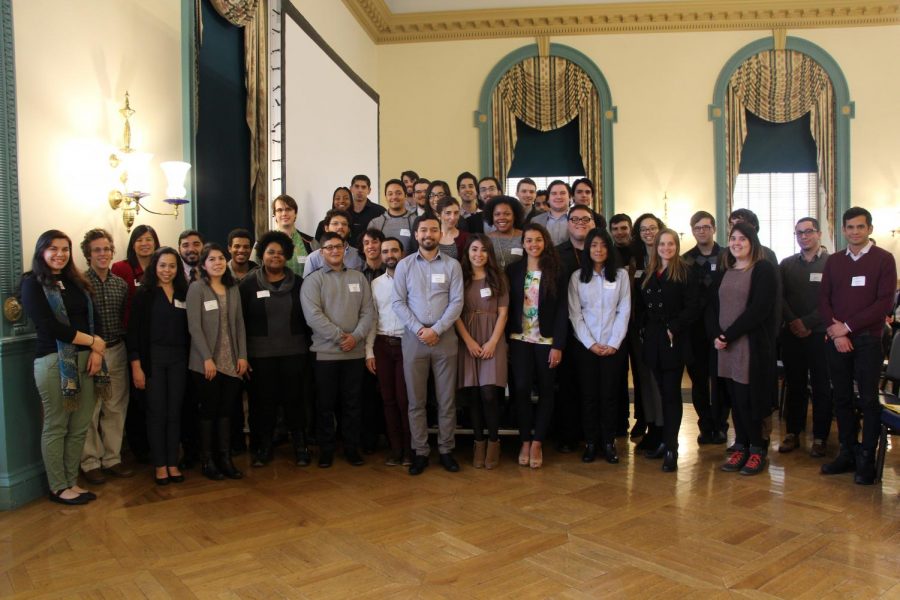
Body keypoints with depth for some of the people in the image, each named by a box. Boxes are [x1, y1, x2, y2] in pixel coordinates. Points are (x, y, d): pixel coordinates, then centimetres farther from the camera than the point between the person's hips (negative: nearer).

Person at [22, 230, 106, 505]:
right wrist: (93, 342, -9)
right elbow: (49, 326, -11)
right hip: (53, 361, -5)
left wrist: (97, 352, -6)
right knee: (55, 427, 2)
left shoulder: (76, 283, 16)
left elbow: (94, 318, 10)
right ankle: (58, 487, 13)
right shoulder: (33, 283, -1)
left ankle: (71, 481, 19)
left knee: (80, 426, 7)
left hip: (84, 359, 6)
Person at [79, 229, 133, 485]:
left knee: (116, 408, 10)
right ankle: (90, 462, 14)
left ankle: (112, 458, 22)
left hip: (117, 351, 5)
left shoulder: (121, 284, 9)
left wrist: (123, 345, 9)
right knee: (90, 410, 1)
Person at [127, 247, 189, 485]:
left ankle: (173, 463, 17)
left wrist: (190, 360, 2)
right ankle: (160, 465, 15)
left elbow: (188, 329, 8)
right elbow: (134, 332, -6)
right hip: (152, 358, -3)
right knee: (156, 412, 4)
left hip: (178, 359, 3)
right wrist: (136, 366, -10)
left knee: (174, 412, 8)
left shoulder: (184, 294, 7)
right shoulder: (144, 294, -2)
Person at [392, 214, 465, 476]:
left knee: (447, 399, 5)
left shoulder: (452, 265, 3)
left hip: (445, 338, 0)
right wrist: (418, 329, -12)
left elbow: (457, 302, -3)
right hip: (413, 338, 0)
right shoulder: (404, 265, 4)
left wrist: (436, 330, -13)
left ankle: (446, 450, 17)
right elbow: (397, 302, -1)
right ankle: (420, 451, 15)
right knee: (416, 399, 5)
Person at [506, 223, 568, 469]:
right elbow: (508, 307, 4)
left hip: (547, 340, 0)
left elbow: (562, 310, -3)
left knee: (545, 391, 4)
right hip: (520, 340, 1)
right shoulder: (513, 270, 5)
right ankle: (525, 441, 9)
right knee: (521, 388, -7)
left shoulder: (558, 271, 0)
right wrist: (506, 340, -3)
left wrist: (558, 345, -8)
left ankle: (537, 443, 15)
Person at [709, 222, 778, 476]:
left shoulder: (764, 270, -3)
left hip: (752, 345, -5)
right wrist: (716, 335, -7)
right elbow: (711, 307, 10)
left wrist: (729, 335, -14)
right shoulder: (723, 272, 15)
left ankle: (756, 450, 10)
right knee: (734, 398, 8)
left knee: (747, 398, -4)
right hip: (724, 346, 5)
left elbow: (758, 309, -13)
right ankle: (740, 447, 18)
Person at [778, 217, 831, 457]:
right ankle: (792, 433, 18)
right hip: (792, 335, 3)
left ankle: (820, 437, 13)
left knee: (822, 387, 4)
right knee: (795, 386, 10)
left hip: (820, 335, -3)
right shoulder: (787, 264, 10)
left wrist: (807, 322, -14)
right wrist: (793, 322, -9)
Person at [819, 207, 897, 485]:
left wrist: (848, 326, -12)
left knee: (868, 399, 0)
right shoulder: (833, 261, 10)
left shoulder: (883, 259, 0)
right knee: (842, 398, 7)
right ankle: (847, 453, 17)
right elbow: (823, 300, 7)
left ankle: (866, 459, 9)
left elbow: (885, 302, -8)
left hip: (868, 339, -3)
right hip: (837, 340, 3)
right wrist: (835, 332, -8)